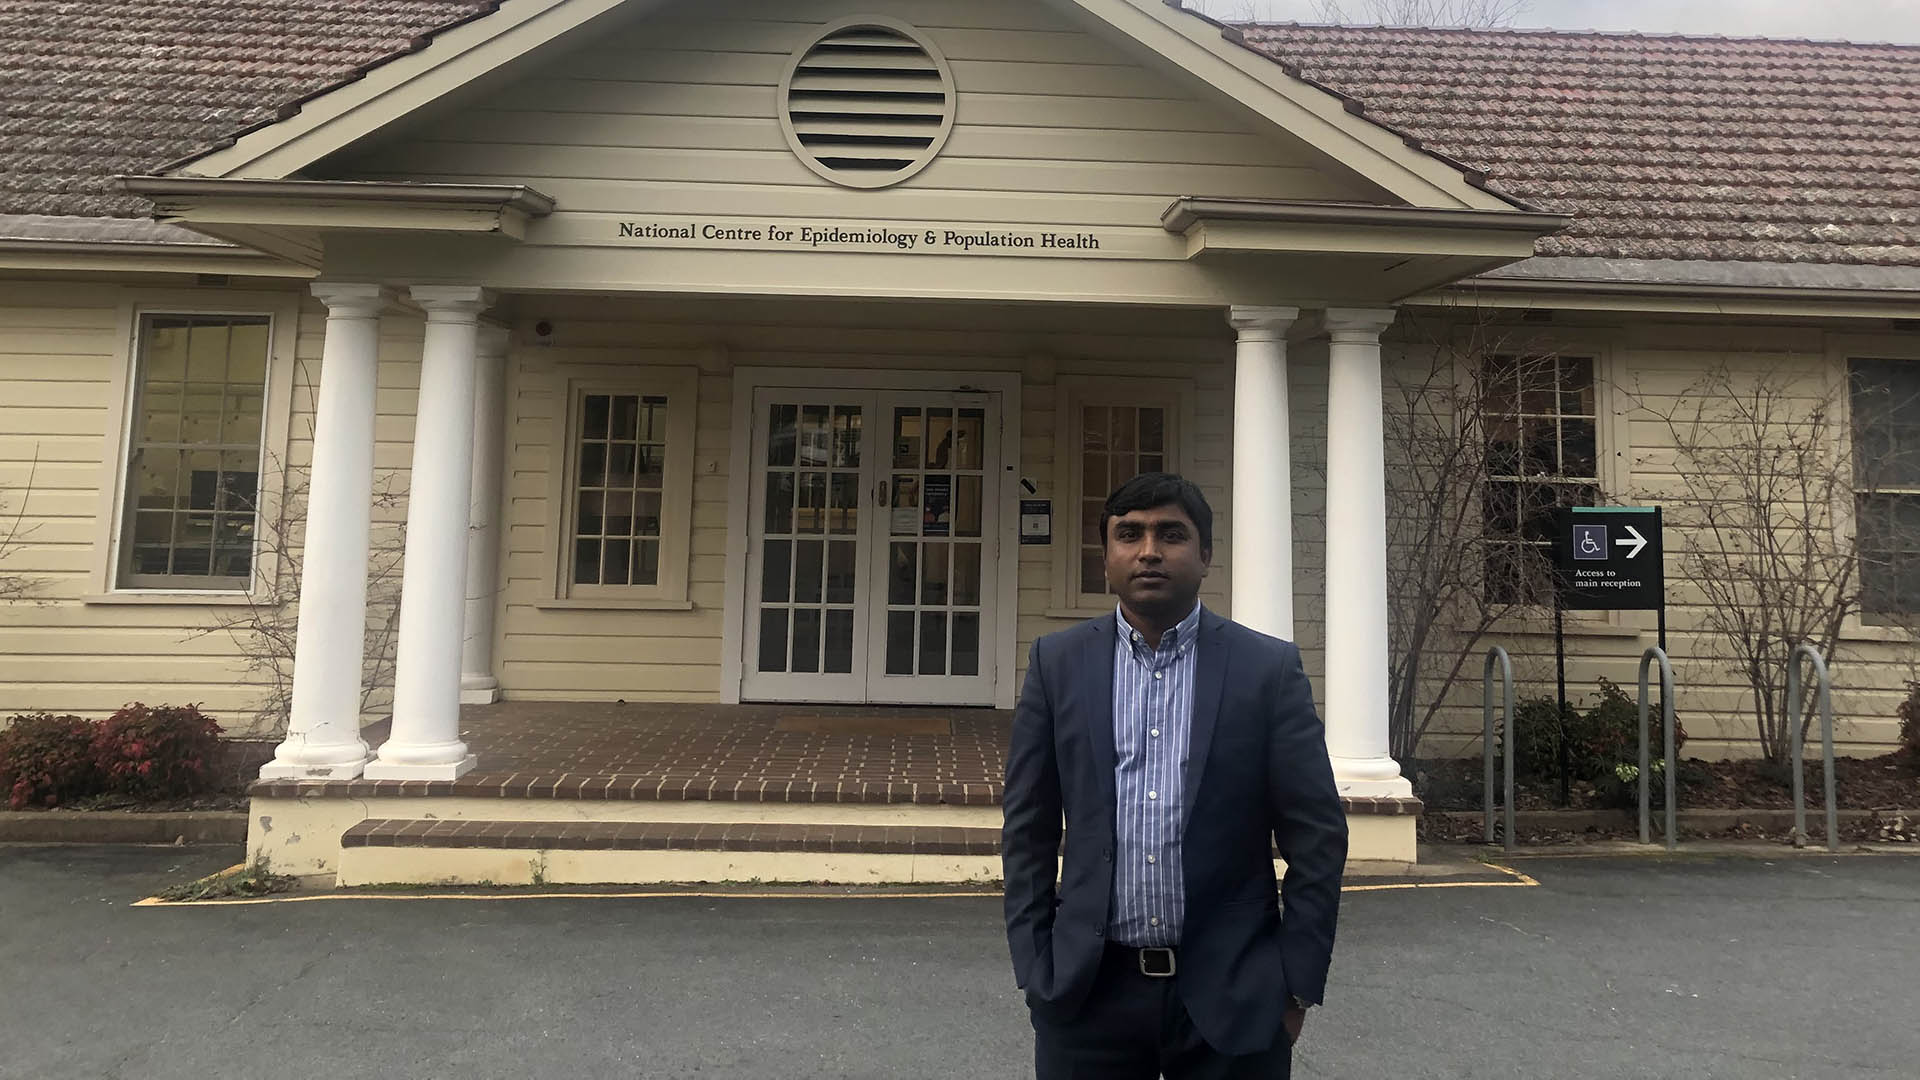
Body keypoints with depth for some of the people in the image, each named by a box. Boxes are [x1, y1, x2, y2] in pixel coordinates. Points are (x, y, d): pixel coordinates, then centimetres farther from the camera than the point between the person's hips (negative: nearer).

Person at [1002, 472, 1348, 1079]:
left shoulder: (1269, 667, -2)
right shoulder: (1057, 663, 2)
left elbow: (1317, 834, -1)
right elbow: (1029, 829, 4)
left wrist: (1299, 985, -2)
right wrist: (1036, 972, 1)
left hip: (1231, 996, -1)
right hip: (1088, 991, 1)